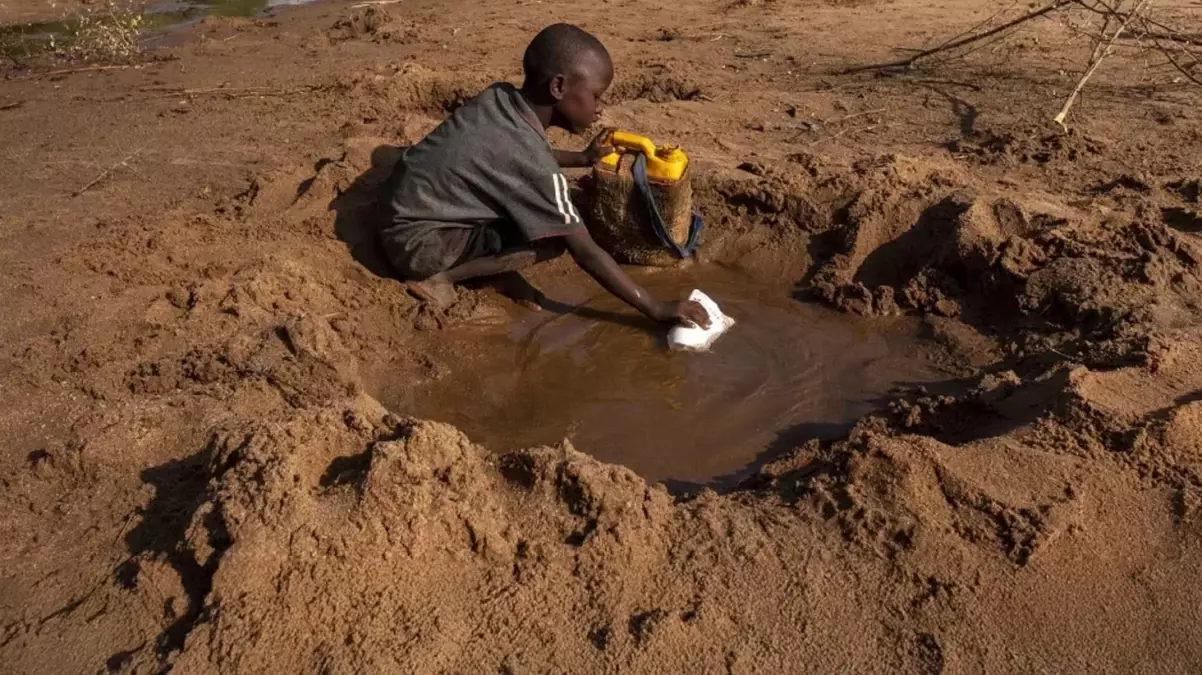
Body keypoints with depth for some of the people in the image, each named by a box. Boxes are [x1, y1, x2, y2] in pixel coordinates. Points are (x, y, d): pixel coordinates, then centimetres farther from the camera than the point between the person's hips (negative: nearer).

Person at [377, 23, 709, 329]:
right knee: (552, 239, -15)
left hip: (405, 207, 8)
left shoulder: (500, 96, -4)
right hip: (415, 243, -8)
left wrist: (584, 158, 13)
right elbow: (585, 253, -22)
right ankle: (439, 275, -8)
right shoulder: (533, 163, -25)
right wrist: (657, 308, -17)